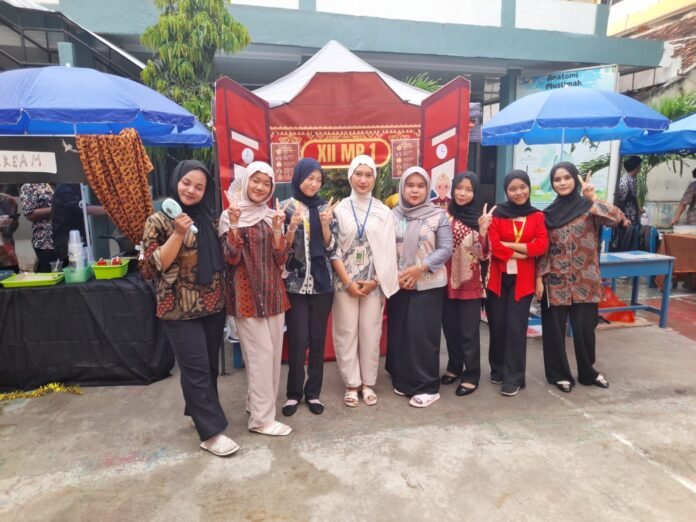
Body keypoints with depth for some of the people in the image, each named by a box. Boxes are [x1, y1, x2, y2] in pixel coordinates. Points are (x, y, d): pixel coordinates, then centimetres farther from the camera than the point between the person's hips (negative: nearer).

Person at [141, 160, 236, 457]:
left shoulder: (209, 219, 10)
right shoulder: (159, 220, -6)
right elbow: (152, 266, -14)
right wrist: (178, 234, -22)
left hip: (213, 306, 6)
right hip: (180, 310, -6)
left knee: (209, 367, 15)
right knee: (196, 370, -2)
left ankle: (199, 412, 35)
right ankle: (211, 432, 8)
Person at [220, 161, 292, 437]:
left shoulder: (272, 216, 9)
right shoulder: (230, 216, -4)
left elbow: (281, 259, 1)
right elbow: (232, 258, -13)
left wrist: (277, 228, -14)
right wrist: (234, 224, -23)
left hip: (272, 292, 6)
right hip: (246, 293, -5)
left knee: (272, 352, 11)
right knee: (261, 353, -5)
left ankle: (256, 402, 30)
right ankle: (261, 418, 8)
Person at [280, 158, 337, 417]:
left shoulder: (324, 207, 6)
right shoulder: (285, 207, -1)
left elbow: (329, 246, 3)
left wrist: (325, 224, -14)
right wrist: (292, 227, -20)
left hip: (322, 282, 2)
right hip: (295, 283, -2)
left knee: (318, 339, 8)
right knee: (298, 340, 0)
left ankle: (313, 392, 22)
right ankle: (294, 392, 18)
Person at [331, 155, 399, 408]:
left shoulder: (383, 211, 4)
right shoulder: (339, 209, 1)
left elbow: (388, 251, 1)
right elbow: (333, 250, -2)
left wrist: (375, 281, -7)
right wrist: (348, 282, -9)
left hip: (374, 283, 1)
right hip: (345, 282, 0)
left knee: (370, 332, 7)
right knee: (347, 332, 5)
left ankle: (368, 383, 21)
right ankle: (352, 384, 18)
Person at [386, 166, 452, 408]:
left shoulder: (438, 215, -2)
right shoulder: (393, 215, 5)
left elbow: (445, 249, -6)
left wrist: (420, 268, -16)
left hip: (428, 285, -3)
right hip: (398, 285, 3)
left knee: (423, 334, -3)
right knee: (398, 332, 9)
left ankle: (428, 387, 11)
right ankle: (402, 381, 25)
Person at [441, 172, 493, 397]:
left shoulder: (479, 218, -5)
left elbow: (484, 255, -9)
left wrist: (483, 230, -22)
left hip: (470, 283, -3)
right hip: (447, 281, 3)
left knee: (468, 331, 4)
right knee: (450, 328, 15)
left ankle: (471, 375, 19)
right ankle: (454, 367, 34)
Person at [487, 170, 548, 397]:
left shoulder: (537, 216, 6)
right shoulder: (497, 214, 0)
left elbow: (542, 245, -7)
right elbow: (493, 245, -10)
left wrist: (511, 245, -13)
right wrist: (521, 253, -12)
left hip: (522, 280, 0)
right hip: (498, 277, 0)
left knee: (516, 327, -1)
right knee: (497, 325, 6)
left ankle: (513, 377, 9)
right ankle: (498, 370, 24)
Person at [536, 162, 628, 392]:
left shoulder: (590, 207, -1)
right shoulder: (548, 213, 5)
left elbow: (618, 218, -19)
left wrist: (593, 199, -26)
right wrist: (539, 278, -2)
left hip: (584, 280, -1)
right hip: (555, 280, 1)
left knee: (584, 328, 8)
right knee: (555, 329, 6)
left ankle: (588, 372, 30)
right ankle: (558, 374, 23)